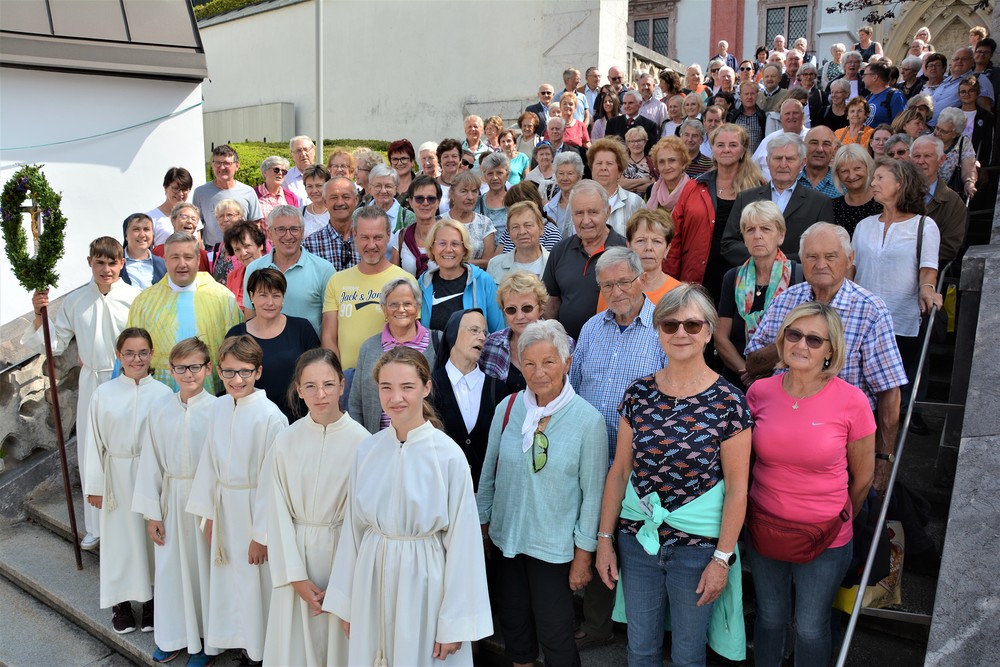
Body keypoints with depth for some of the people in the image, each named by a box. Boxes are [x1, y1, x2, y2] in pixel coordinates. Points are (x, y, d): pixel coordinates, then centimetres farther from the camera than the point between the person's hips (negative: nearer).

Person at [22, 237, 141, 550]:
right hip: (91, 383, 4)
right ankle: (96, 528, 27)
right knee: (90, 454, 10)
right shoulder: (74, 300, 3)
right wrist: (39, 316, -8)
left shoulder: (136, 298, -9)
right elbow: (55, 344, 7)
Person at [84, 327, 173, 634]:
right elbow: (94, 442, 1)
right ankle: (120, 603, 24)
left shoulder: (163, 394, -6)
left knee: (152, 536, 7)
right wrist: (94, 486, 1)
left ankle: (151, 601, 23)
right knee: (120, 536, 9)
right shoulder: (104, 394, -3)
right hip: (117, 474, 1)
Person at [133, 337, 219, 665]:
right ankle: (174, 635, 33)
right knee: (170, 567, 14)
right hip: (172, 498, 4)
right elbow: (150, 463, 4)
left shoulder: (217, 410, -12)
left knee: (206, 567, 7)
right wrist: (152, 513, 4)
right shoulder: (159, 411, 0)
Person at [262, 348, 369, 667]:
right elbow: (279, 512, -1)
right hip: (296, 552, 2)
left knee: (339, 641, 8)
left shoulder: (361, 441, -12)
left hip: (342, 552, -2)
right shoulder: (285, 441, -4)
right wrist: (296, 577, -6)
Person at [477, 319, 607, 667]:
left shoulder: (588, 419, -14)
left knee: (554, 637, 7)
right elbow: (489, 472, 5)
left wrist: (584, 554, -7)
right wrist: (482, 523, 10)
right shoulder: (507, 408, -5)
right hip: (506, 538, 4)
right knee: (513, 625, 18)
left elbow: (593, 492, -9)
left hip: (554, 546, -3)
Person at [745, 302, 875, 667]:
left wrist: (838, 519, 11)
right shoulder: (759, 392, -9)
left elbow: (862, 477, -2)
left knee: (811, 628, 17)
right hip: (764, 531, 2)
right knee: (770, 618, 21)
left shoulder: (852, 401, -16)